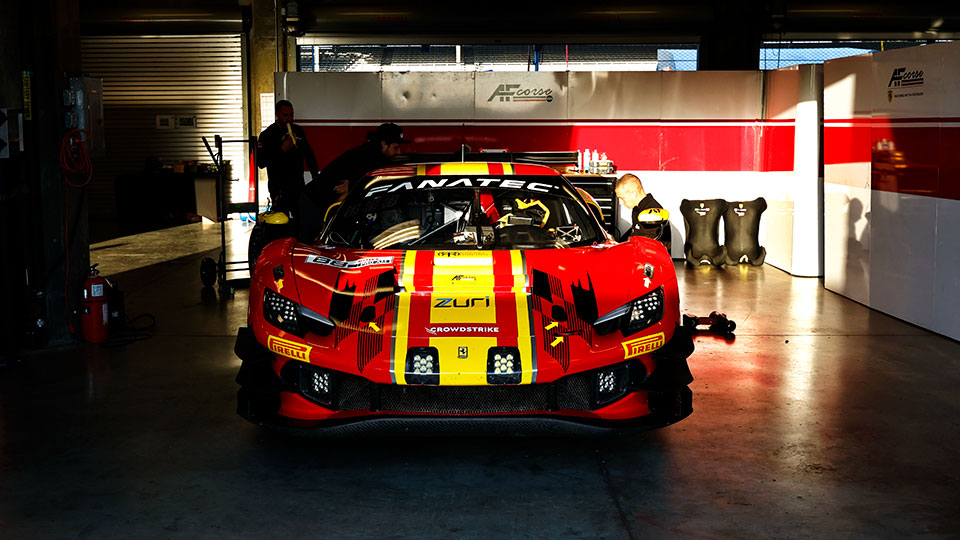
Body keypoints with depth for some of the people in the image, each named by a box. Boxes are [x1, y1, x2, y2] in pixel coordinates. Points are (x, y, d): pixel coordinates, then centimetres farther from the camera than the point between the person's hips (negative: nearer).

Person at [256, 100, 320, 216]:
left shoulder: (298, 131, 13)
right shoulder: (267, 135, -3)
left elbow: (308, 154, 25)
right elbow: (260, 162, -12)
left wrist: (315, 176, 16)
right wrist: (282, 149, -19)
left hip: (298, 184, 5)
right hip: (279, 187, -5)